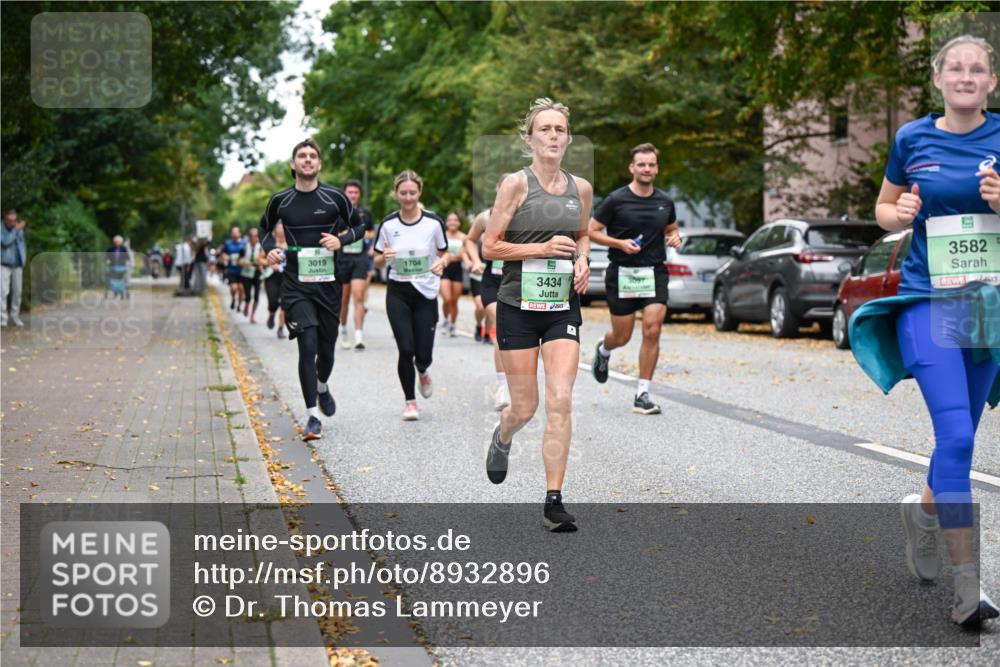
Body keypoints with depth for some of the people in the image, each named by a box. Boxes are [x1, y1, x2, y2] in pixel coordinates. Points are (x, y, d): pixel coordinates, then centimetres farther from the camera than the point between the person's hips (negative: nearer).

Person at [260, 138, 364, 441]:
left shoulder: (335, 197, -1)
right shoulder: (280, 200, 2)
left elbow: (359, 226, 11)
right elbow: (265, 227, 20)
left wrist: (341, 239, -9)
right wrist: (270, 249, 0)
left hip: (328, 282, 1)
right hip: (296, 285, -1)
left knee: (327, 347, 10)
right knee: (308, 345, -13)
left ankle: (322, 387, 45)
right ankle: (312, 417, -6)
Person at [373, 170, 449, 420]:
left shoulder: (433, 222, -5)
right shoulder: (388, 224, -2)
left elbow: (444, 254, 7)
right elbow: (377, 261, 6)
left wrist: (441, 263, -16)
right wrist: (385, 257, -17)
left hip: (426, 293, 0)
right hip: (398, 293, 0)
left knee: (423, 354, -2)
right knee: (406, 350, -8)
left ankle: (423, 372, 37)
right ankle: (410, 401, 11)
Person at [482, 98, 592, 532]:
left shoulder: (581, 189, 6)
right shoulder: (516, 184, -7)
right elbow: (489, 247, -7)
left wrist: (582, 259, 3)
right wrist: (542, 248, -17)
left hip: (563, 307, 3)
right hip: (519, 306, -3)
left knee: (560, 402, -10)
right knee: (524, 407, 5)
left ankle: (553, 501, -5)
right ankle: (502, 439, 43)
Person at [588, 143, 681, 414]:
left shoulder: (665, 201, 6)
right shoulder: (616, 200, -7)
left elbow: (671, 229, 22)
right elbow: (592, 231, -3)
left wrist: (675, 238, -2)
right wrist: (620, 243, -17)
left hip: (654, 272, 3)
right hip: (622, 273, -2)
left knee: (652, 331, -11)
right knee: (622, 337, 6)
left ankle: (642, 395, -3)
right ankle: (603, 351, 44)